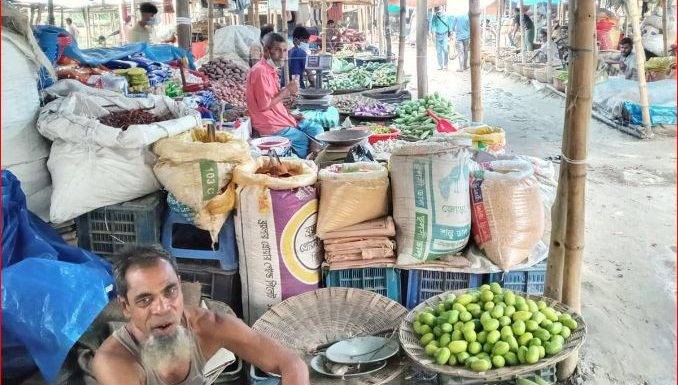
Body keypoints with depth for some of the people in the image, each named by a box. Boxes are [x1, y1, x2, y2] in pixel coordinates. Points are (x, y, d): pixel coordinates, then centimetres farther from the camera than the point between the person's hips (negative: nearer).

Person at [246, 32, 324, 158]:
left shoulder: (271, 70, 14)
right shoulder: (260, 71, -18)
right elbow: (264, 105, -24)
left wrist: (291, 115, 9)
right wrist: (286, 91, -15)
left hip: (283, 119, 10)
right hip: (272, 127, -10)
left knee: (317, 129, 10)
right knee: (307, 143, -12)